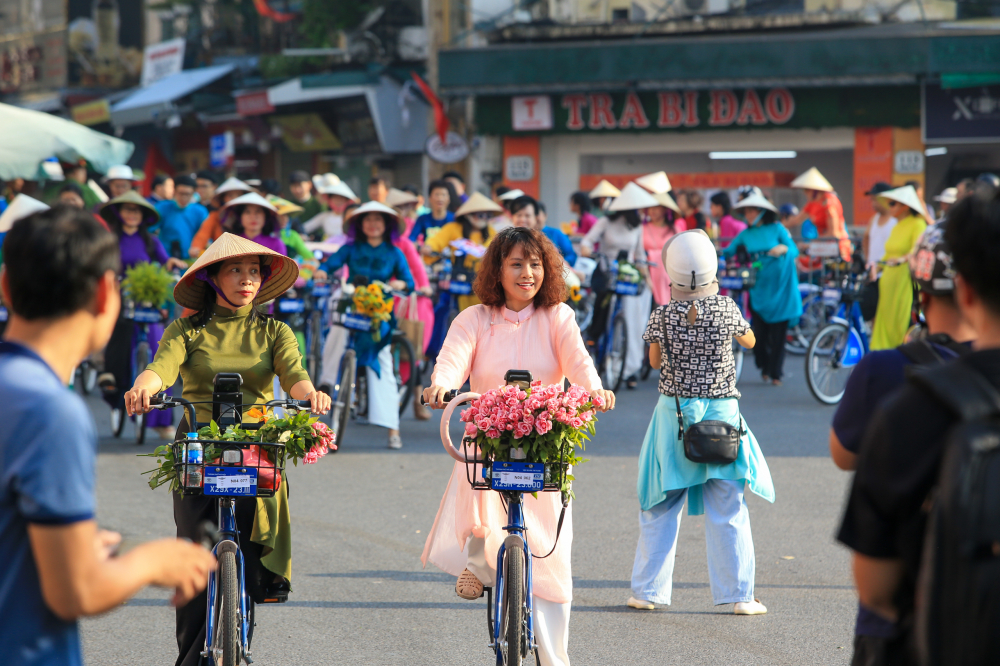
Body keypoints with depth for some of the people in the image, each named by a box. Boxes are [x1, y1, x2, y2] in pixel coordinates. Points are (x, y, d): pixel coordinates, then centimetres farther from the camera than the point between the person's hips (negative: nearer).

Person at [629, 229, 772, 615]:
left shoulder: (664, 315, -8)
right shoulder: (726, 308, -7)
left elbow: (655, 361, 6)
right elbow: (749, 341, 13)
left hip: (674, 412, 0)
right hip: (721, 410, 0)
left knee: (661, 507, 10)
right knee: (728, 509, 4)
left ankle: (648, 591, 12)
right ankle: (739, 594, 5)